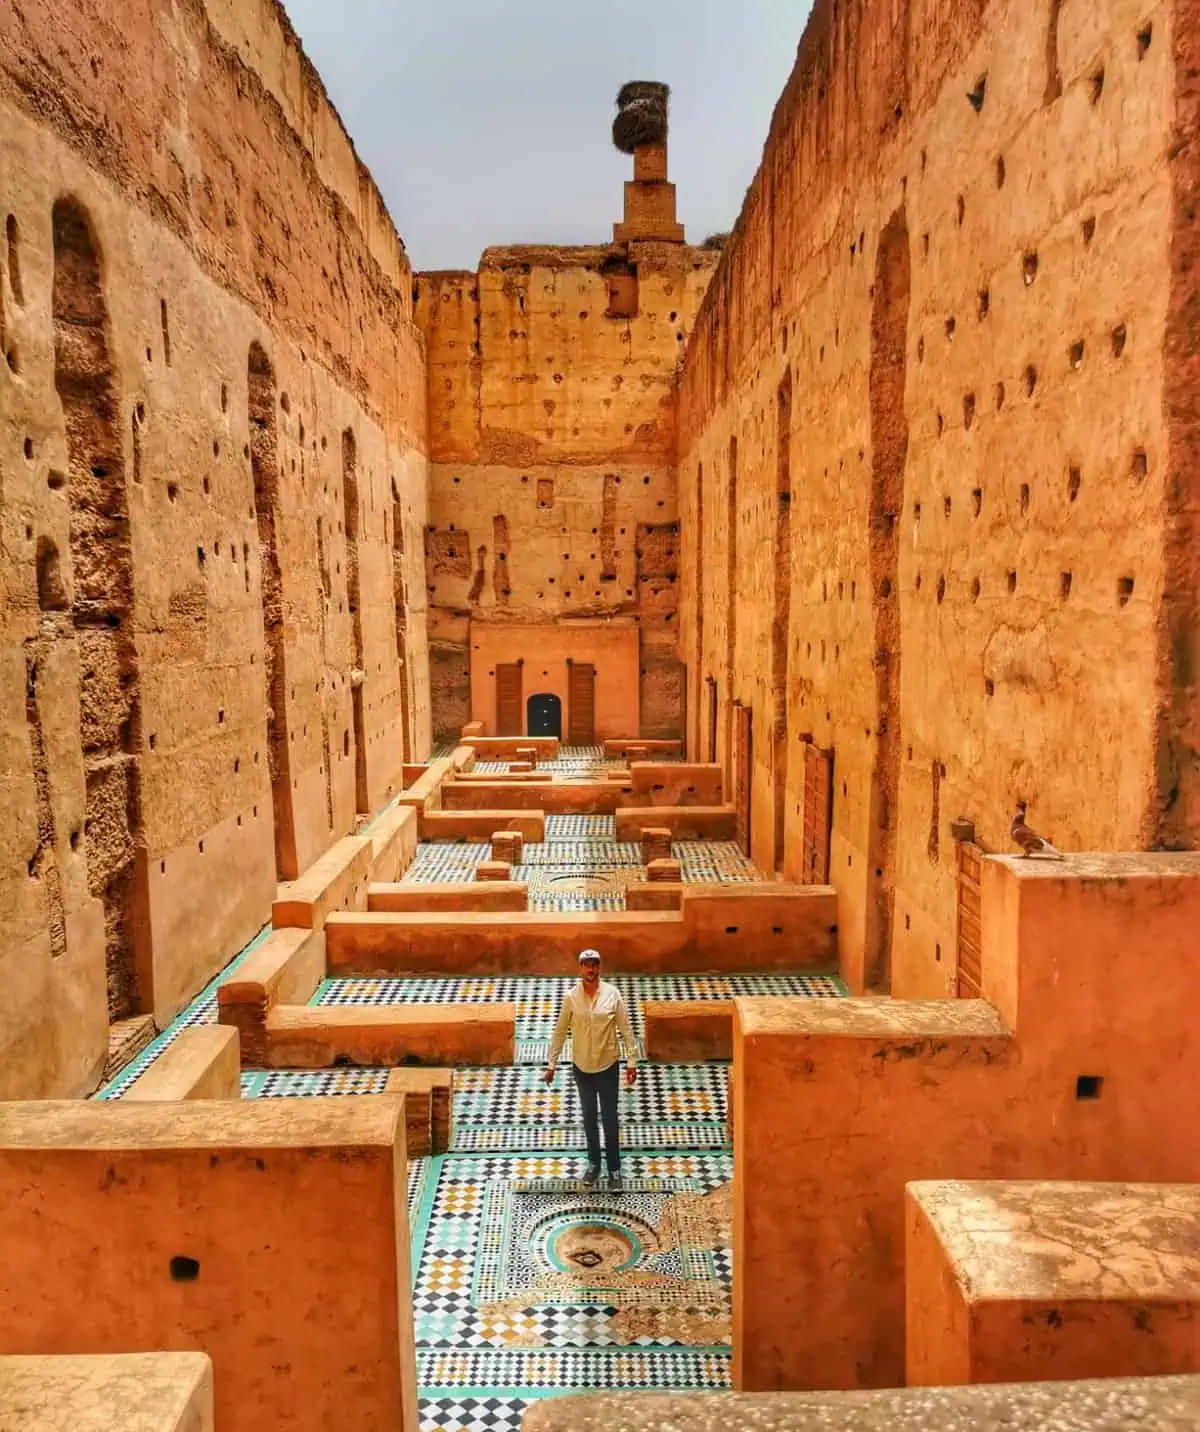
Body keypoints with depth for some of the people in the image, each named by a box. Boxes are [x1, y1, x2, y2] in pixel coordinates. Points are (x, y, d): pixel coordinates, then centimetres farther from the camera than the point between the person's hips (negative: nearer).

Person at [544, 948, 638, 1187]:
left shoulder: (612, 993, -12)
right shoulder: (571, 997, -9)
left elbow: (626, 1029, -7)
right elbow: (560, 1032, -1)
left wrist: (632, 1061, -8)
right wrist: (552, 1063, 1)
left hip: (608, 1066, -1)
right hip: (582, 1067, 1)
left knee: (610, 1118, 10)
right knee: (589, 1117, 17)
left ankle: (614, 1167, 27)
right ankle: (593, 1162, 35)